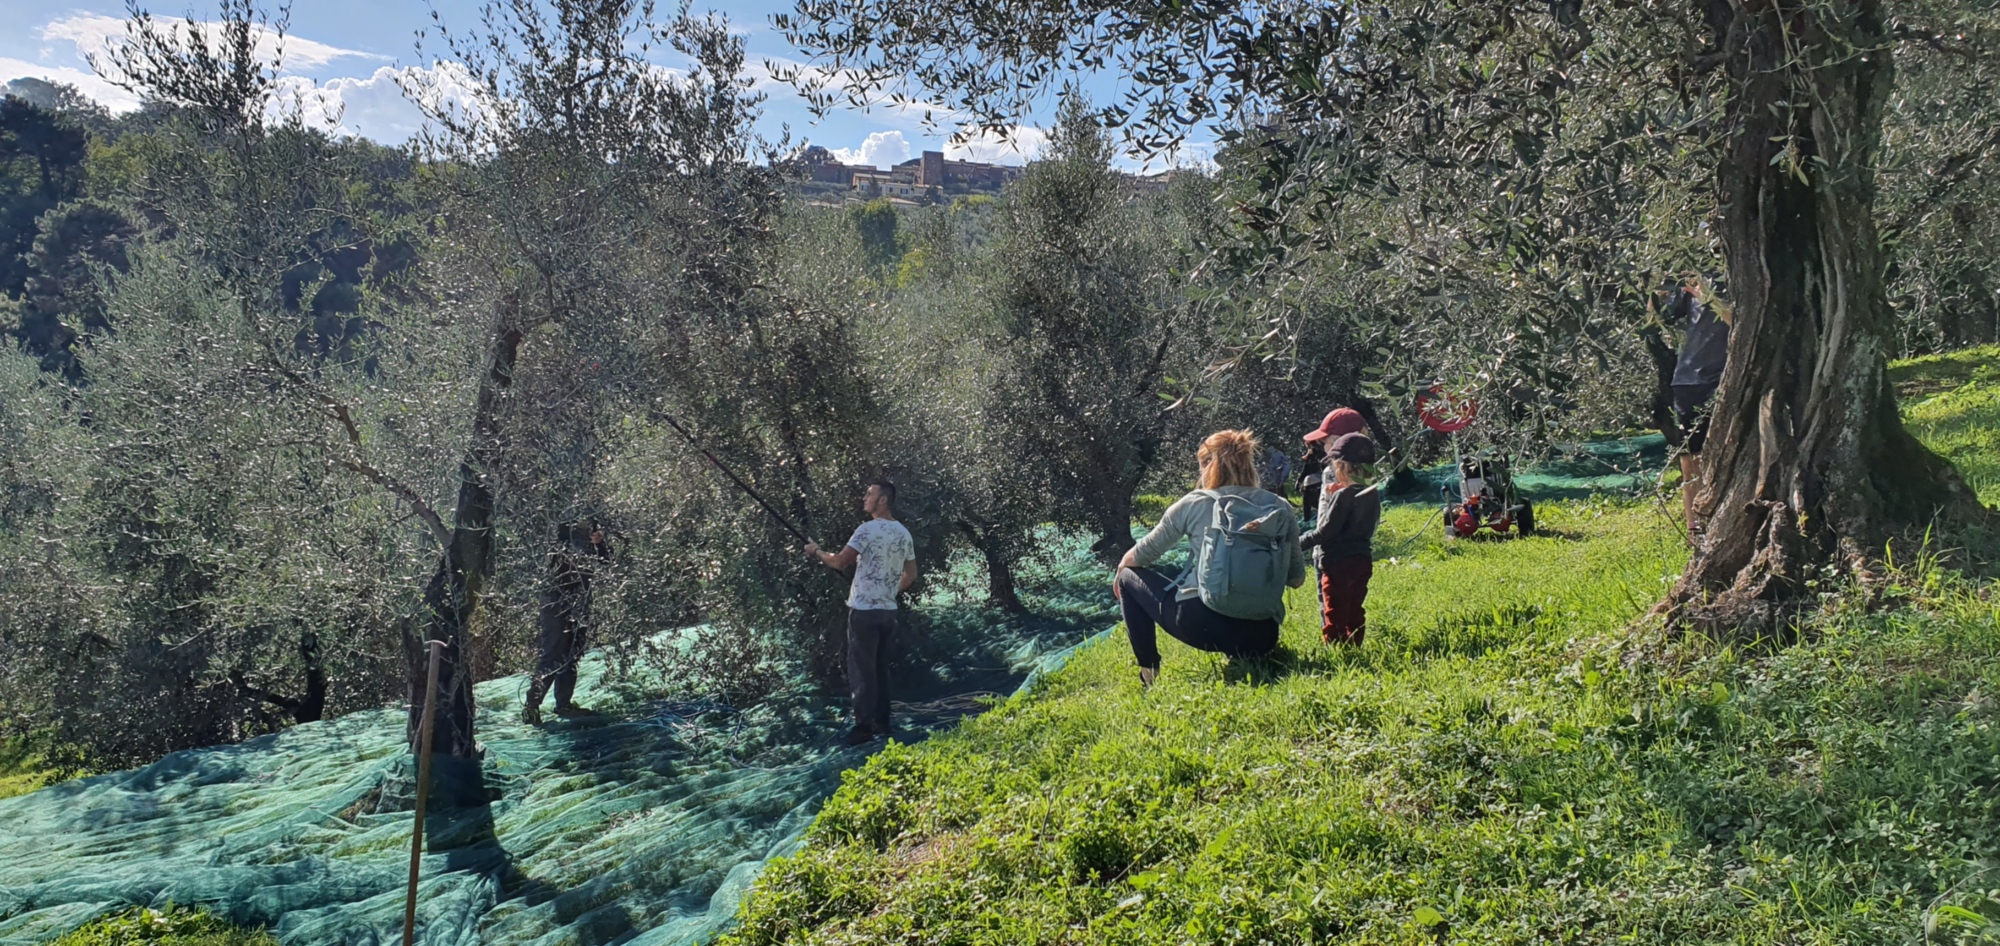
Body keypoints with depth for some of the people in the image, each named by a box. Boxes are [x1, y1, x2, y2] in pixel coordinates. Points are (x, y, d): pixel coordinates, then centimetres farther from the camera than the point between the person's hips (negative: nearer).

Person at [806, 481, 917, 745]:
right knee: (880, 669, 13)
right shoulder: (904, 534, 10)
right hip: (887, 610, 7)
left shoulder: (868, 530, -14)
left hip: (864, 610, -7)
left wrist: (816, 552, 5)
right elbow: (911, 574, 17)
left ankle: (864, 726, -1)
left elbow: (839, 563, -12)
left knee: (861, 670, -2)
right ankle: (882, 725, 15)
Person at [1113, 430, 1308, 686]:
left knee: (1130, 578, 20)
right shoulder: (1281, 508, 6)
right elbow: (1297, 578, 11)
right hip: (1260, 638, 5)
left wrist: (1120, 570, 35)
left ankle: (1149, 673, 16)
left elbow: (1142, 555, 13)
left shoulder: (1193, 504, 1)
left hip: (1200, 624, -5)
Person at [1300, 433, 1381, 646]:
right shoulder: (1372, 495, 6)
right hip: (1362, 561, 8)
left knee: (1334, 613, -1)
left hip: (1338, 563, -8)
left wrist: (1299, 543, -11)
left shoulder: (1343, 495, -17)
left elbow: (1326, 531, -19)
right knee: (1354, 611, 16)